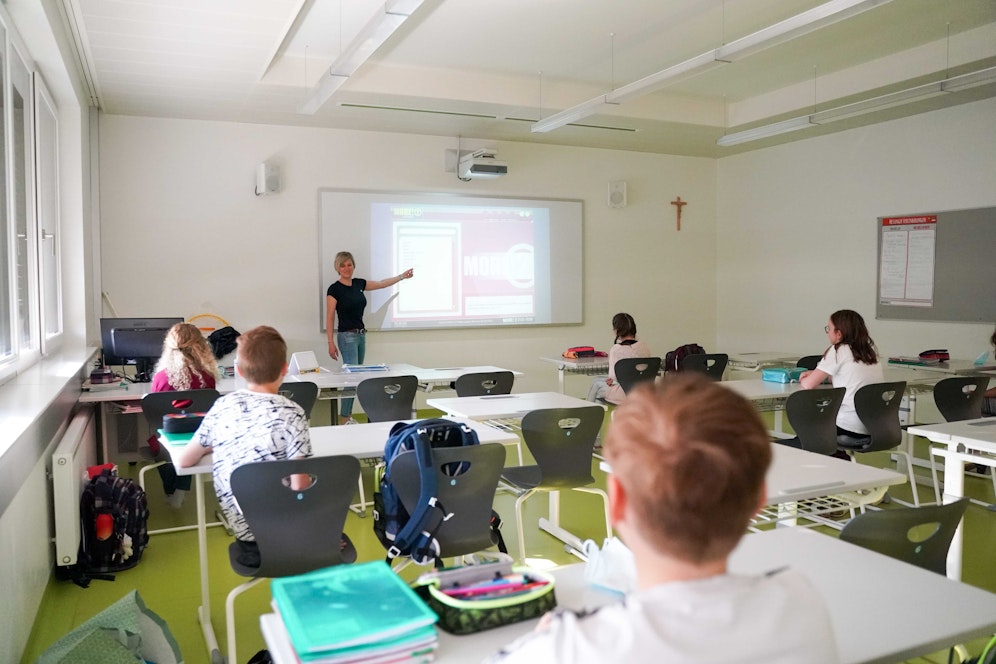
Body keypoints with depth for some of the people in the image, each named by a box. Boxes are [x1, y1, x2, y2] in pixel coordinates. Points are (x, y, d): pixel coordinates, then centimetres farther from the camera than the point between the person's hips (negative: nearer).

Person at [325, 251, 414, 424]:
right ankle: (344, 418, -6)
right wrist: (331, 343, -13)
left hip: (361, 335, 7)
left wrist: (402, 276, 24)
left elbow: (381, 284, 22)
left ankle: (348, 416, 14)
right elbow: (329, 318, -10)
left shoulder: (358, 284, 9)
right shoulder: (334, 289, -9)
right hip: (347, 336, -7)